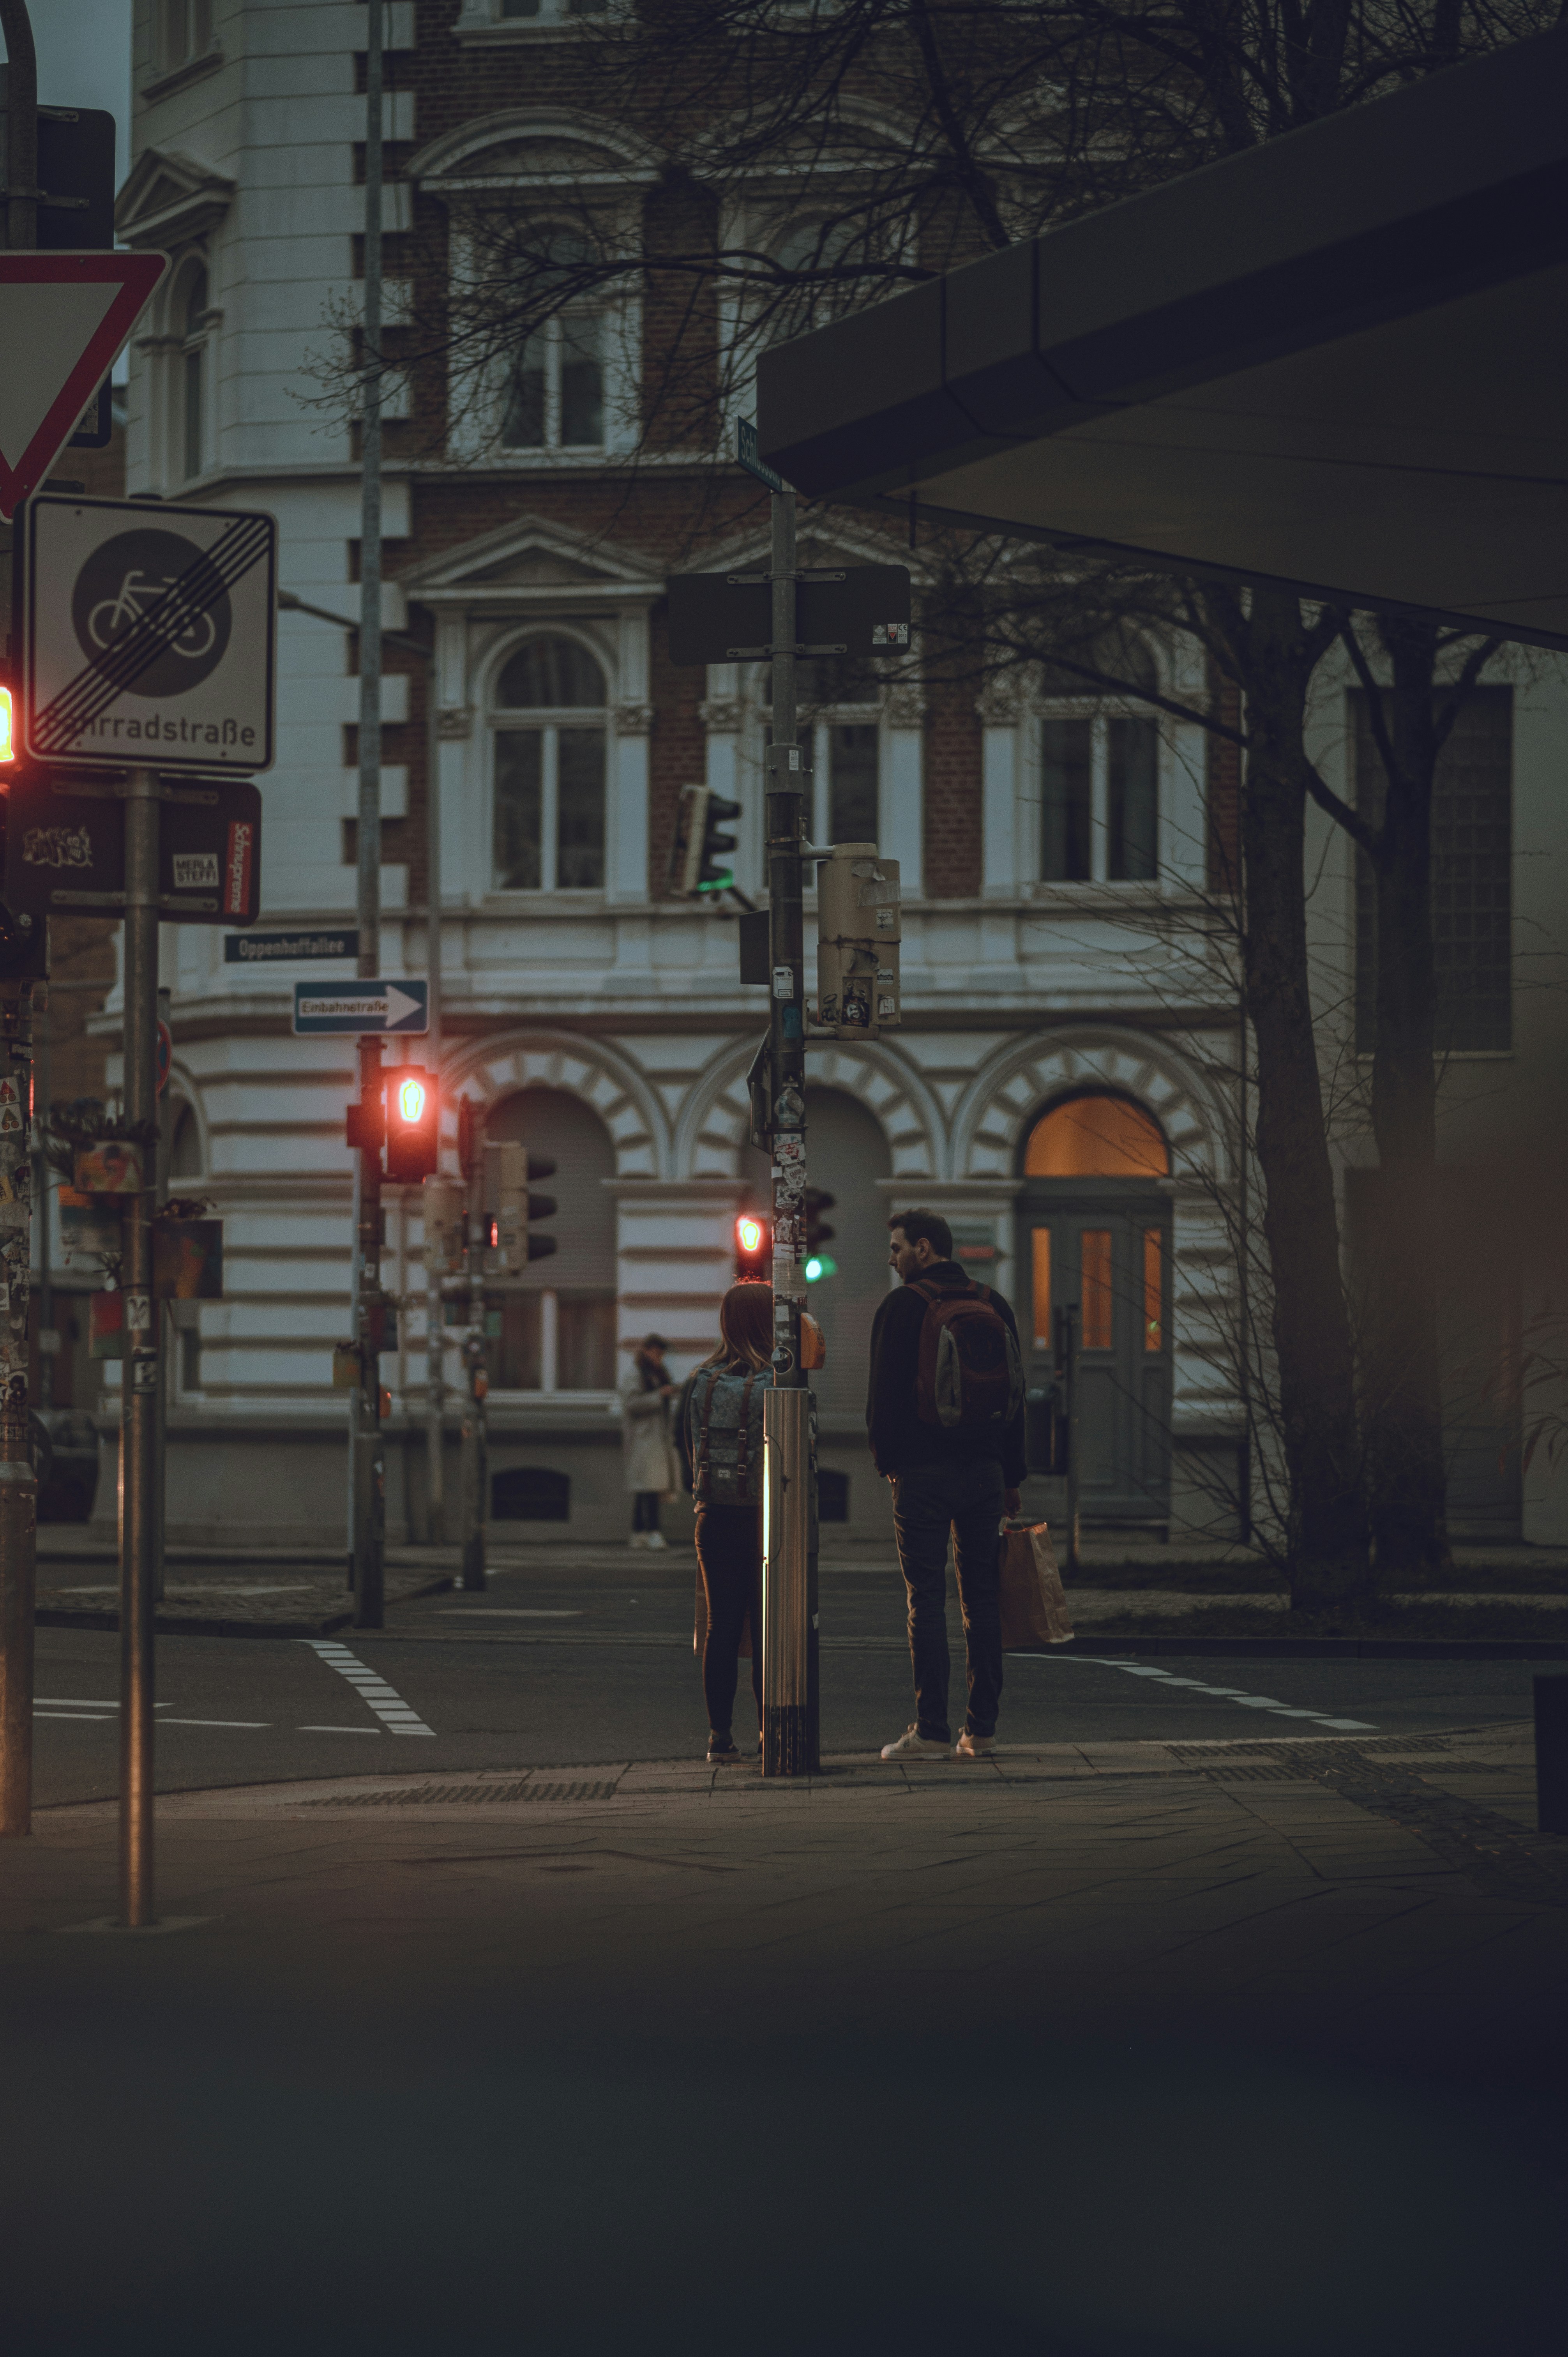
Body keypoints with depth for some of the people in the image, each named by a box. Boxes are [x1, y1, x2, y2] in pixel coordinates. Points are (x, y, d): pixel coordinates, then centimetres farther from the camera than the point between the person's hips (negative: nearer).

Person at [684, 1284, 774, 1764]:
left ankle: (719, 1732, 5)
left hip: (715, 1520, 3)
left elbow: (690, 1451, 8)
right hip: (762, 1520, -3)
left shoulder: (702, 1382, 2)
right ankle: (769, 1728, 4)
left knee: (721, 1626, 7)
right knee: (766, 1627, 4)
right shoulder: (773, 1383, -10)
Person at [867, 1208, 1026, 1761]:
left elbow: (885, 1392, -8)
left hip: (923, 1471, -5)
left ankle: (932, 1730, -6)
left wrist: (886, 1459, 7)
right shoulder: (993, 1305, 10)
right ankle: (981, 1728, 8)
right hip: (985, 1470, 5)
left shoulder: (903, 1306, -7)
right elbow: (1016, 1393, 12)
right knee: (981, 1595, 8)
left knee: (926, 1598, -3)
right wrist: (1011, 1478, 16)